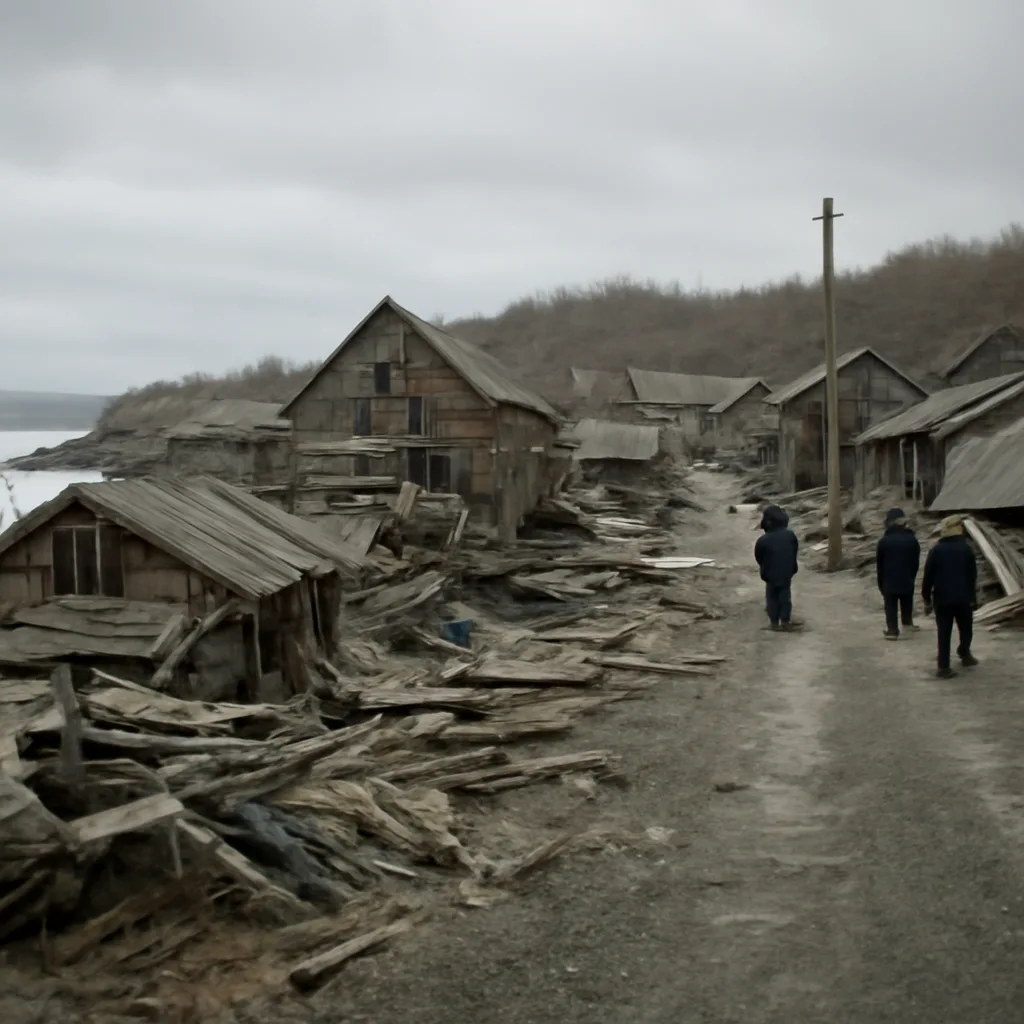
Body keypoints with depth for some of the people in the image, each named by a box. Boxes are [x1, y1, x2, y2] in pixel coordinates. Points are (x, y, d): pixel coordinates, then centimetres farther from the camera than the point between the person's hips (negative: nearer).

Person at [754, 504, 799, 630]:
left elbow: (758, 557, -6)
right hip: (787, 572, 3)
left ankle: (774, 622, 13)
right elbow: (795, 549, 7)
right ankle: (785, 621, 15)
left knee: (772, 597, 10)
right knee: (785, 596, 13)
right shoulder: (790, 535, -8)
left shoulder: (763, 540, -18)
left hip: (771, 574, -3)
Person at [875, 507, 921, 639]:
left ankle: (893, 630, -2)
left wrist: (881, 582, 8)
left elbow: (879, 564, -1)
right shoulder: (912, 539, 0)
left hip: (889, 581, -2)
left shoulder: (884, 540, -6)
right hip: (907, 580, 2)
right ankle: (907, 623, 24)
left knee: (891, 607, 2)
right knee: (907, 604, 17)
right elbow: (916, 562, 5)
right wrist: (912, 577, 13)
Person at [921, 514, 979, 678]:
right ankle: (965, 655, 35)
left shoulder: (936, 551, -3)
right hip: (963, 597, 0)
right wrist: (973, 597, 10)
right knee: (966, 628, 22)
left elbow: (928, 577, -3)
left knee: (944, 633, 1)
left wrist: (927, 600, 5)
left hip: (942, 598, 0)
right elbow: (973, 576, 2)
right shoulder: (966, 549, -1)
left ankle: (944, 667, -2)